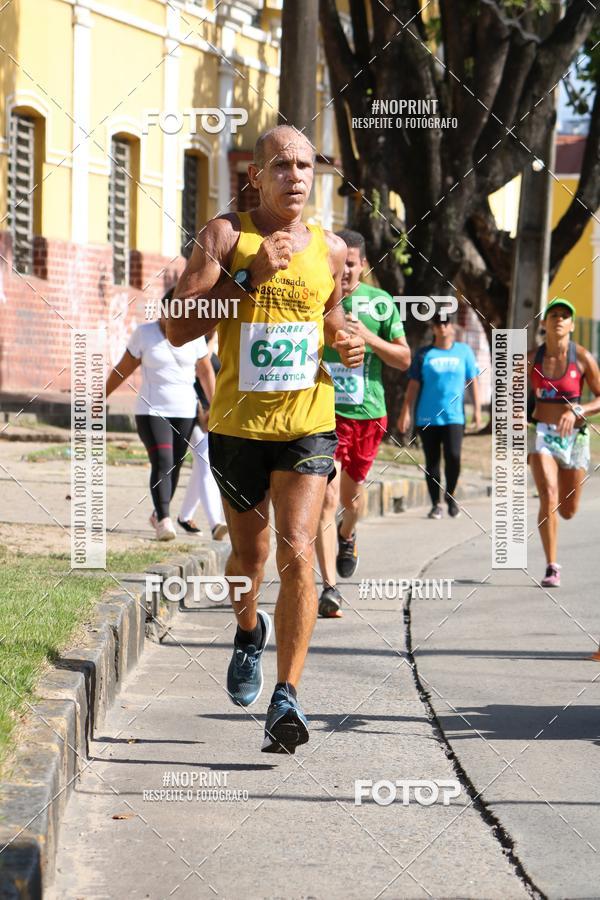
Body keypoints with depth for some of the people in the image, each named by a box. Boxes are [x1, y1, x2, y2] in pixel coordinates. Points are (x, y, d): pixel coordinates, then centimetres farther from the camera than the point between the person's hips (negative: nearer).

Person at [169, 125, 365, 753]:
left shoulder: (329, 249, 6)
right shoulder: (225, 236, -5)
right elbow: (177, 328, -14)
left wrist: (345, 346, 2)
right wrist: (250, 274, -21)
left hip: (307, 424, 1)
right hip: (237, 423, -1)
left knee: (296, 551, -14)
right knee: (248, 554, 14)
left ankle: (286, 698, -12)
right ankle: (249, 631, 48)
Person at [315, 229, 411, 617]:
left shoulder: (381, 303, 3)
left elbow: (404, 359, 5)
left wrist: (369, 338, -11)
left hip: (367, 411, 2)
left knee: (351, 496, 16)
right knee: (328, 497, -15)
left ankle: (347, 535, 53)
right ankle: (330, 589, -17)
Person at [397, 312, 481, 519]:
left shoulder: (464, 351, 8)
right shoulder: (424, 354, 5)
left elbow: (473, 382, 12)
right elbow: (413, 386, 5)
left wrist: (477, 410, 7)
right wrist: (406, 413, -1)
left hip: (454, 416, 0)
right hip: (427, 417, 0)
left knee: (453, 457, -15)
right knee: (432, 461, 3)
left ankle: (450, 495, 8)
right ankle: (436, 504, 14)